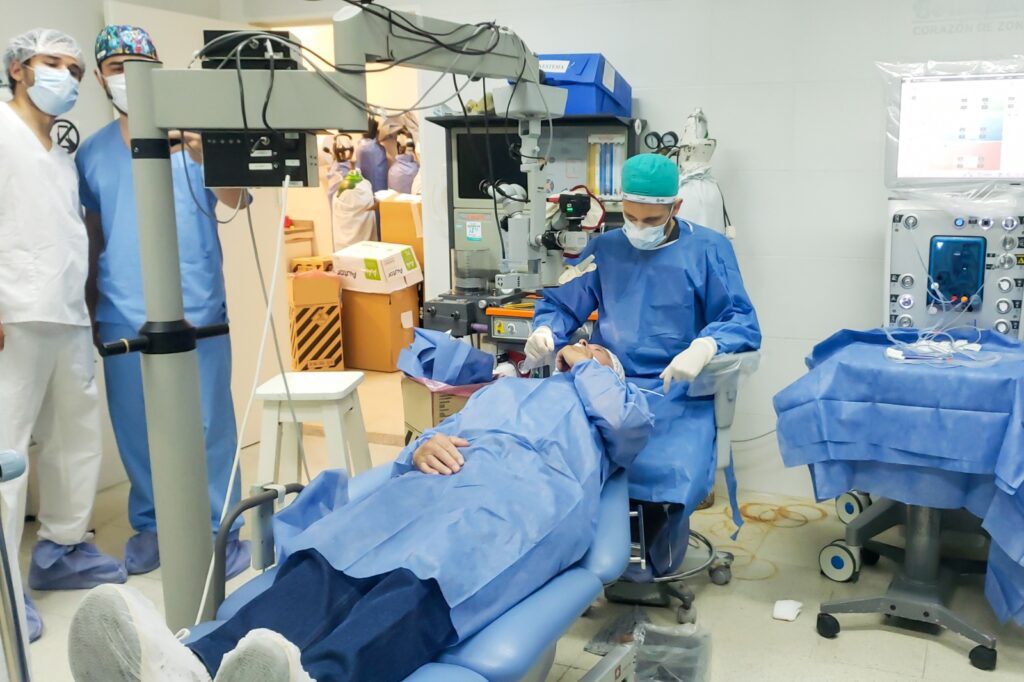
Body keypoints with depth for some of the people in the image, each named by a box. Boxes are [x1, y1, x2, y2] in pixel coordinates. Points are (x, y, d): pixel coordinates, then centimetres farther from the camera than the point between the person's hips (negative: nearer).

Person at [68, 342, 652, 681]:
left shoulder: (609, 401, 35)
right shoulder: (501, 390, 43)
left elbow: (632, 426, 10)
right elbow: (444, 431, 29)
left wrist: (590, 370, 28)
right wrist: (423, 448, 4)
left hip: (537, 493, -4)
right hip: (449, 479, 4)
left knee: (422, 582, -38)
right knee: (330, 557, -29)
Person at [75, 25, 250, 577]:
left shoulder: (192, 130, 1)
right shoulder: (91, 152, 10)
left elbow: (236, 199, -11)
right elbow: (93, 236, 16)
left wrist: (202, 154, -30)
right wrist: (91, 309, 16)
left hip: (196, 310, -3)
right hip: (123, 317, 3)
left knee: (207, 424, 3)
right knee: (135, 428, 11)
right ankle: (148, 525, 27)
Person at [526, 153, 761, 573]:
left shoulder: (708, 250, 6)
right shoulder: (605, 249, 14)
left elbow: (742, 321, 0)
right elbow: (560, 305, 17)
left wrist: (703, 347, -23)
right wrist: (544, 332, -8)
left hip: (678, 392, -2)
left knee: (671, 472, -31)